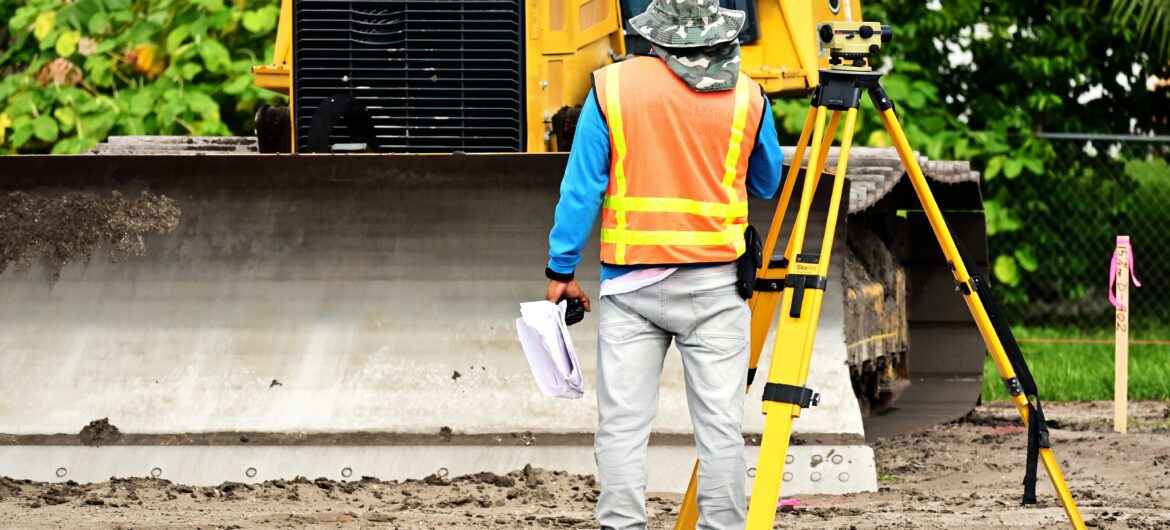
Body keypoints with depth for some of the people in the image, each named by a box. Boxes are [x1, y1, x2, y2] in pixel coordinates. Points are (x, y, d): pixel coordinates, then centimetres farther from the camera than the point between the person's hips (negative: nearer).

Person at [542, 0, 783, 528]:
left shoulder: (612, 87, -2)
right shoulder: (747, 97, 1)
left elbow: (581, 187, -2)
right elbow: (767, 185, 17)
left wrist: (561, 271, 4)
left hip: (630, 281, 0)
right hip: (714, 285, 0)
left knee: (622, 422, 1)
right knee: (720, 423, 2)